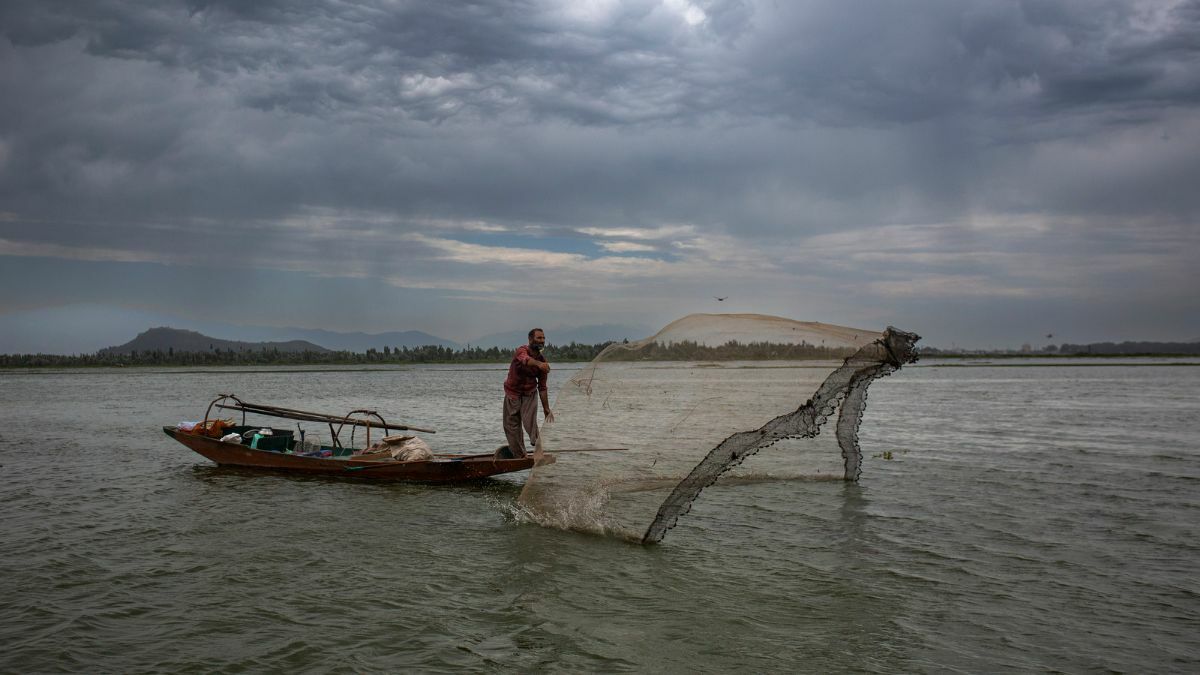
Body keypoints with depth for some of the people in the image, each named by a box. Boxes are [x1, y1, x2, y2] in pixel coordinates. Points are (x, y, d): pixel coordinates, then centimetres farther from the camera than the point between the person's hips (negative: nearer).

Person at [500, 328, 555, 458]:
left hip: (530, 394, 1)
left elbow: (542, 387, -1)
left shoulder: (543, 361, -7)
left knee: (529, 421, -21)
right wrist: (539, 364, -66)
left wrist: (546, 409, -3)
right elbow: (525, 359, -45)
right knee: (511, 425, 4)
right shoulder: (522, 350, -18)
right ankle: (519, 455, 18)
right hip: (513, 393, -1)